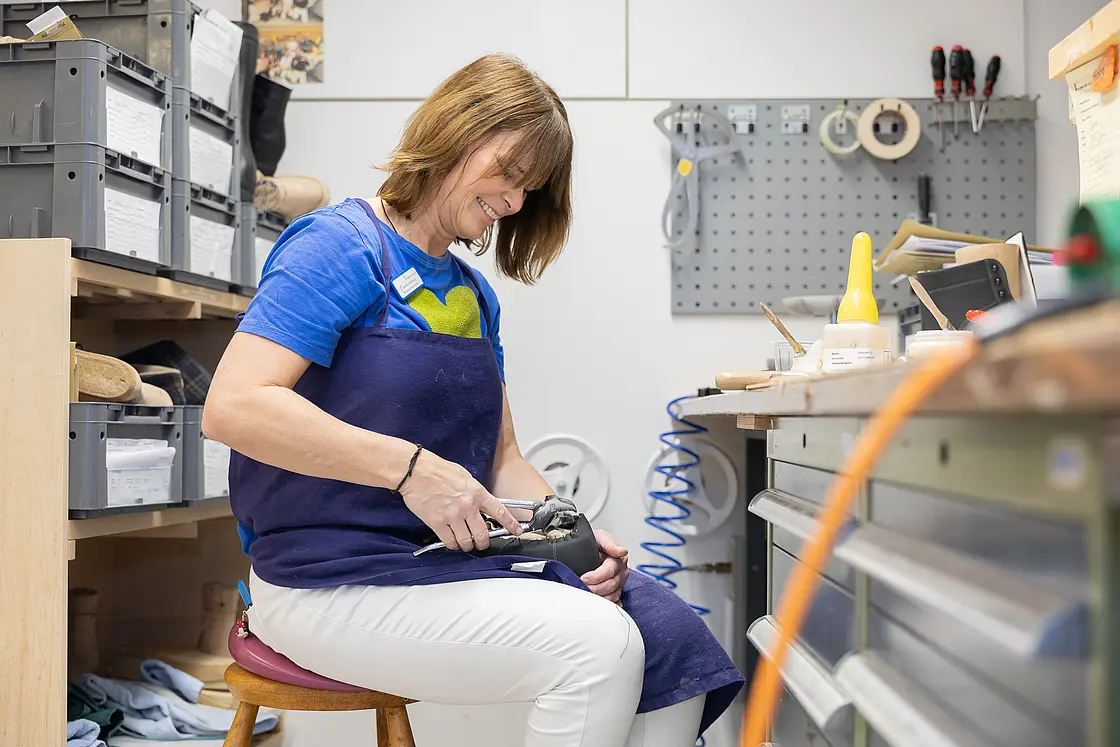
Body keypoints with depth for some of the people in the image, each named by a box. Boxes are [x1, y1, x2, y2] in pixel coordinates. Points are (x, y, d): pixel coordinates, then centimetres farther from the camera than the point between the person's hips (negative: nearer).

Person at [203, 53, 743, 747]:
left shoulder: (474, 295, 16)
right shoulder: (341, 243, -8)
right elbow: (233, 406, -20)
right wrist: (408, 467, -25)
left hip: (452, 559, 8)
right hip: (334, 580, -7)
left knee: (673, 637, -12)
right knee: (598, 644, -25)